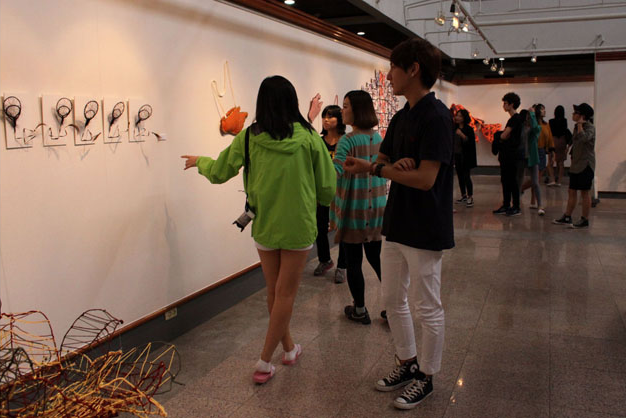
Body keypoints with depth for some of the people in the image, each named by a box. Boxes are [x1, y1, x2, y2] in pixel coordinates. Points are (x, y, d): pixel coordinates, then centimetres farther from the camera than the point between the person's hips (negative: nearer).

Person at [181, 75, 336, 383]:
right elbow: (327, 187, -4)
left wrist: (200, 162, 27)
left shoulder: (249, 137, -5)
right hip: (298, 226, -2)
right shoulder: (308, 137, -8)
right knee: (285, 294, 8)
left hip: (264, 226, 2)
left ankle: (289, 348, 34)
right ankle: (264, 363, 11)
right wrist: (321, 200, 19)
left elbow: (219, 172, 7)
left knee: (274, 291, 18)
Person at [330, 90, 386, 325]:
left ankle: (360, 310, 19)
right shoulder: (378, 138, 6)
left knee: (353, 261, 7)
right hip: (376, 208, 7)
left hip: (353, 210, -6)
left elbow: (333, 174, -25)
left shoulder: (348, 140, -16)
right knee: (376, 258, 15)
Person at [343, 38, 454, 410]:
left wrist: (373, 169, -17)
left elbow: (425, 178, -24)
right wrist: (393, 165, -13)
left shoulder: (436, 116, -18)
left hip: (426, 230, -9)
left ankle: (426, 377, 26)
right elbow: (382, 159, 11)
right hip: (397, 224, 9)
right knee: (393, 299, 18)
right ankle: (408, 363, 37)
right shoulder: (401, 117, 9)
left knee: (429, 309, 8)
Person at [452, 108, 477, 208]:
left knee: (466, 176, -8)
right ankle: (464, 196, 21)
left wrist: (462, 135, -25)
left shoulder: (469, 129, -8)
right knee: (460, 176, 10)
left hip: (465, 156, -6)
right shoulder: (454, 128, 8)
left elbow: (471, 142, -16)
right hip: (457, 155, 6)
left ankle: (470, 198, -2)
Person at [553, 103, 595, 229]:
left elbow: (584, 138, -35)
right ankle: (567, 217, 16)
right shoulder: (577, 127, 13)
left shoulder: (590, 128, -13)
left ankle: (585, 220, 8)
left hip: (585, 164, -8)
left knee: (585, 192, 0)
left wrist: (580, 124, -25)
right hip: (576, 164, 8)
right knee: (571, 191, 10)